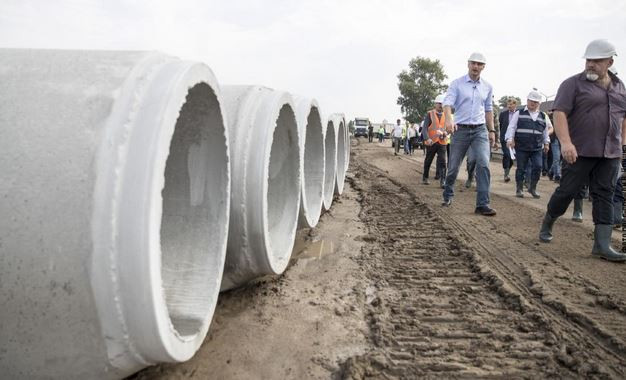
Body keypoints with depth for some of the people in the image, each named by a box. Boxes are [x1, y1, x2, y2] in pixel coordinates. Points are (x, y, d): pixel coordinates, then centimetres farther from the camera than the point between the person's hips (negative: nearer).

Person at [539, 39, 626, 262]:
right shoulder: (573, 84, -4)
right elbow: (559, 112, -14)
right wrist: (565, 143, -25)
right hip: (580, 152, -5)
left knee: (604, 196, 2)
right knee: (567, 191, 0)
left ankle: (602, 245, 3)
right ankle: (546, 226, 23)